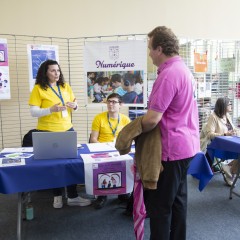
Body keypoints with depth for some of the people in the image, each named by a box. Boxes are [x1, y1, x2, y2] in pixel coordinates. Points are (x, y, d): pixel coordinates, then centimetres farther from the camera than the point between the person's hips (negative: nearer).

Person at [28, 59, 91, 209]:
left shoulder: (66, 86, 7)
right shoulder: (38, 88, -6)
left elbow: (74, 105, 16)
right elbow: (34, 112, -11)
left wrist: (74, 105, -8)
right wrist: (52, 109, -25)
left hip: (67, 130, 4)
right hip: (48, 132, -3)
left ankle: (73, 197, 17)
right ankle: (57, 196, 26)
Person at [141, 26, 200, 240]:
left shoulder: (168, 74, -21)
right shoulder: (183, 69, 12)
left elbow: (152, 119, -25)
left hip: (171, 148, -10)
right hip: (184, 145, 10)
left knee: (159, 205, 3)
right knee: (177, 200, 19)